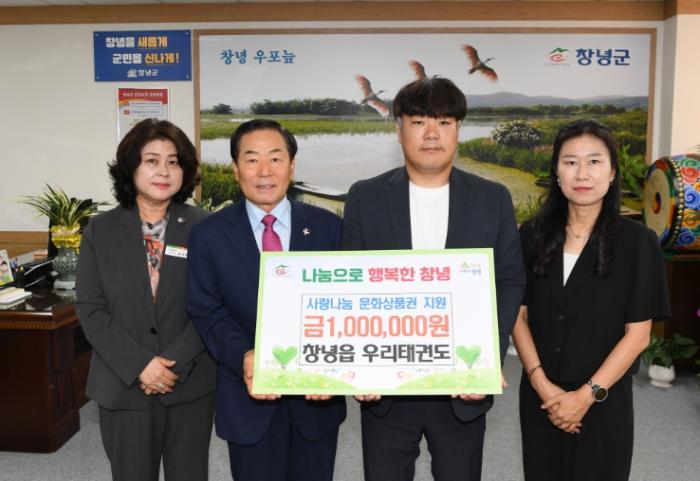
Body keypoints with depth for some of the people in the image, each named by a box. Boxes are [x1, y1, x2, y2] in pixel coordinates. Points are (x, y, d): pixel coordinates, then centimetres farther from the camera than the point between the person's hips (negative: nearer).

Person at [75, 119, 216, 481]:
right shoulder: (101, 230, 1)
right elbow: (90, 308, -3)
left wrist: (176, 362, -14)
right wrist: (139, 365, -13)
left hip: (191, 386, 0)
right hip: (123, 386, 1)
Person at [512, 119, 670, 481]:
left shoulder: (637, 242, -7)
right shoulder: (533, 235, -2)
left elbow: (637, 334, -8)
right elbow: (518, 315, -1)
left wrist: (587, 395, -12)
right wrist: (541, 383, -11)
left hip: (604, 401, -2)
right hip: (540, 396, 2)